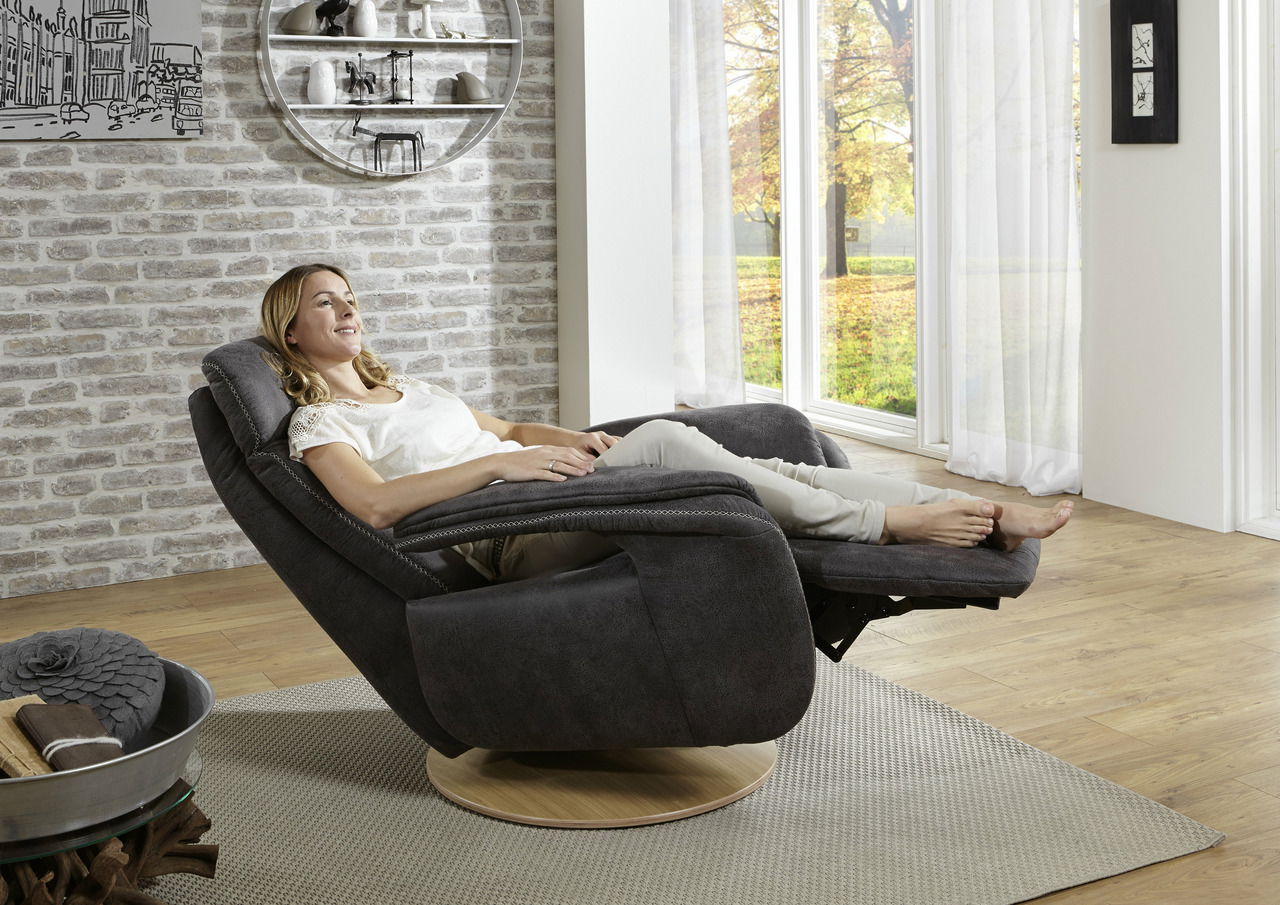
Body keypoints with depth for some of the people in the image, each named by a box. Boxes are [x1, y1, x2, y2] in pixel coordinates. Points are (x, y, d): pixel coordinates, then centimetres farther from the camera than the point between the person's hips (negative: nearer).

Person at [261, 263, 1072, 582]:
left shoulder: (407, 389, 28)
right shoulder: (320, 423, 2)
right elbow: (376, 504, -18)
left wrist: (571, 440, 11)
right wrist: (499, 462, -21)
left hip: (555, 507, 8)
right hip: (512, 542, -8)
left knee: (764, 468, -11)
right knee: (664, 440, -32)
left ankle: (984, 515, -15)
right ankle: (887, 524, -21)